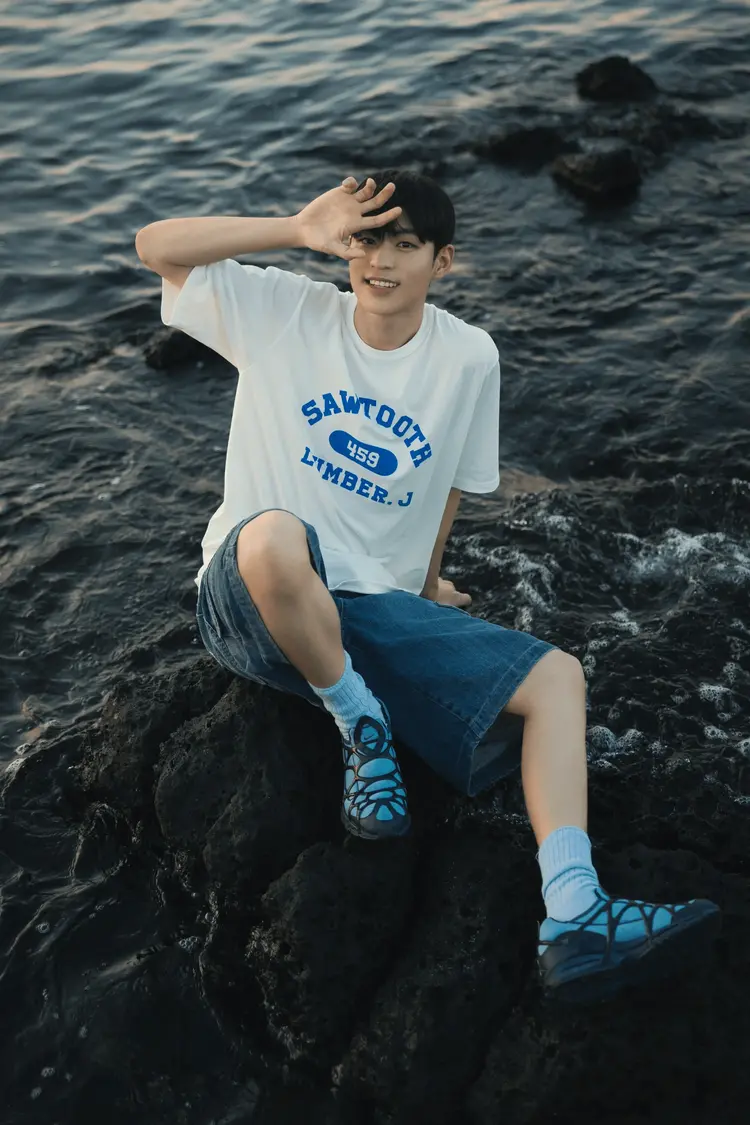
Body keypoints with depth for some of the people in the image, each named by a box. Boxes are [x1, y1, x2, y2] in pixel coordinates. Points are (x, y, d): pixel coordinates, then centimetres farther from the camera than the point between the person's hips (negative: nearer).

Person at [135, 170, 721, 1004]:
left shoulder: (469, 358, 2)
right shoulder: (289, 313, -2)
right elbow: (155, 246, -9)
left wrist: (426, 582, 25)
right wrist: (301, 231, -15)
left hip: (375, 608, 4)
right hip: (252, 605, -3)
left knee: (557, 677, -11)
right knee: (275, 534, -41)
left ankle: (574, 920, -22)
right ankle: (362, 729, -14)